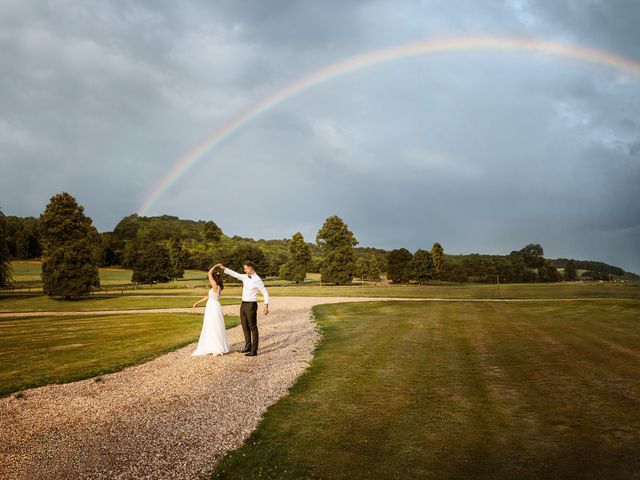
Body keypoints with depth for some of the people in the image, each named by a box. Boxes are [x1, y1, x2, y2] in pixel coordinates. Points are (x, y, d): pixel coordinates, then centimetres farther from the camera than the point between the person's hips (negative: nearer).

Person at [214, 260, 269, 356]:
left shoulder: (257, 280, -14)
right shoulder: (245, 277, 9)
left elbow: (265, 293, -15)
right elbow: (234, 274, 18)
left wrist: (266, 305, -24)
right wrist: (223, 268, 14)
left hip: (251, 305, -8)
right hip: (243, 305, 8)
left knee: (253, 327, -3)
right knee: (245, 327, 14)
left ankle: (254, 350, 2)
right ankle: (248, 347, 26)